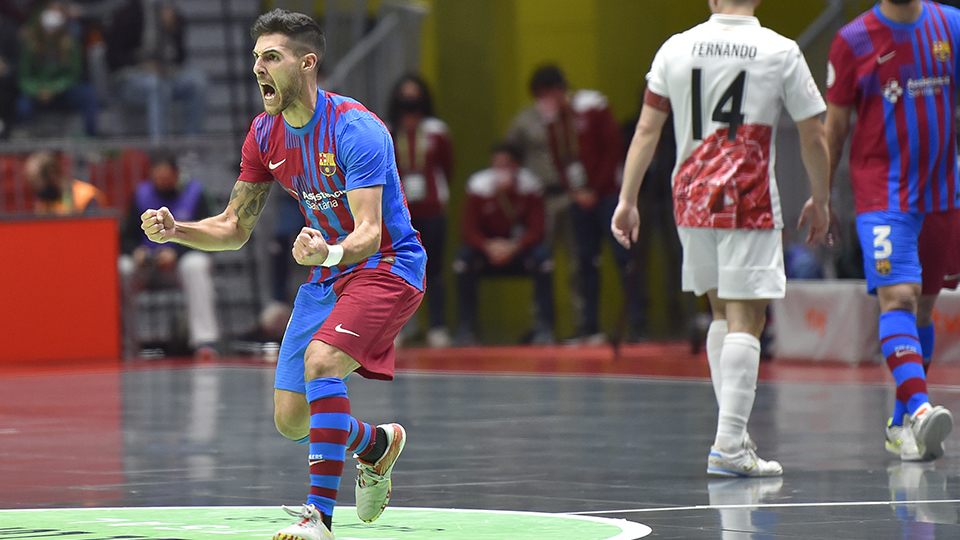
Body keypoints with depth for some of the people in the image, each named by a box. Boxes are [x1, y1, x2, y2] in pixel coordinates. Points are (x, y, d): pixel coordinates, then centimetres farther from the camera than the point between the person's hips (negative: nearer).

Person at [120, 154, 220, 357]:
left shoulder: (194, 194, 1)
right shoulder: (142, 195, 9)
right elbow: (128, 237, 7)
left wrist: (176, 253, -23)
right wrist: (136, 252, -17)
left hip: (183, 258, -2)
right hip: (148, 267, 2)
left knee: (196, 265, -37)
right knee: (121, 268, -28)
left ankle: (204, 339, -39)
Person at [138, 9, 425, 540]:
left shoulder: (357, 129, -23)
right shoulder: (264, 134, -1)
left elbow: (370, 232, -30)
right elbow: (234, 228, 6)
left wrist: (330, 252, -52)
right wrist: (176, 230, -13)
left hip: (387, 265, -7)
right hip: (326, 274, 7)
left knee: (320, 359, -33)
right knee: (291, 420, 2)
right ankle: (377, 443, 35)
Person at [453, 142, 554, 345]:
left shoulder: (530, 187, -16)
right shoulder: (479, 186, -16)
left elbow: (536, 230, -19)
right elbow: (468, 230, -16)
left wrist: (513, 248, -37)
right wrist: (488, 247, -36)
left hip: (520, 249, 0)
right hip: (487, 247, 0)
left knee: (542, 257, -31)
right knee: (464, 258, -29)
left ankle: (544, 327, -22)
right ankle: (466, 327, -19)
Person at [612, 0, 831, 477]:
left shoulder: (676, 48, 5)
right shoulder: (781, 52, -2)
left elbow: (646, 129, 5)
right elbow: (813, 138, 2)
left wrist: (627, 200, 9)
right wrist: (819, 201, 15)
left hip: (691, 200, 4)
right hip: (749, 204, -4)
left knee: (722, 312, 18)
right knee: (745, 319, -4)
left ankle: (733, 434, 18)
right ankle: (729, 446, -12)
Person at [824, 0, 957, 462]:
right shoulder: (854, 40, -4)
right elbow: (835, 123, 3)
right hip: (881, 193, -4)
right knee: (897, 297, -18)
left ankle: (901, 424, 20)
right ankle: (919, 409, -31)